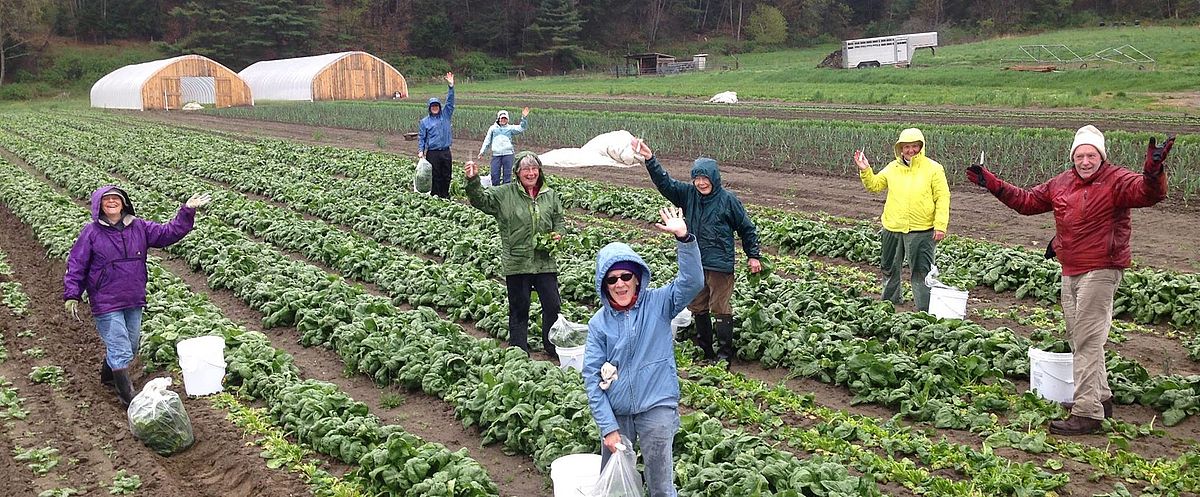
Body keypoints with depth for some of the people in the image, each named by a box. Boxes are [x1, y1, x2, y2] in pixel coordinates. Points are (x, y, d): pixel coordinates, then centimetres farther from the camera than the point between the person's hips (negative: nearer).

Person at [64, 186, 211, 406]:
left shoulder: (139, 227, 4)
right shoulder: (91, 232, -8)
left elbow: (168, 233, 7)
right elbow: (76, 265, -5)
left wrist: (187, 212, -3)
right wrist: (72, 295, -10)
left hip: (134, 301, 5)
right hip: (106, 304, -5)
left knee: (131, 346, 19)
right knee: (121, 350, -5)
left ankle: (108, 375, 44)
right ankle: (128, 397, 4)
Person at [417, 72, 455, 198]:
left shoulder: (445, 115, 8)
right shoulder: (425, 121, 3)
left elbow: (450, 103, -1)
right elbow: (421, 137, 4)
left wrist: (451, 87, -12)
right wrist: (420, 151, -7)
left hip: (446, 151, 2)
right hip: (432, 153, -2)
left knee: (446, 176, 6)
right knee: (435, 176, 0)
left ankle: (445, 196, 16)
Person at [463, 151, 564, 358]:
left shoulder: (551, 196, 8)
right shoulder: (504, 194, -2)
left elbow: (559, 220, 17)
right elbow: (480, 200, -10)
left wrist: (557, 234, -3)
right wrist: (473, 180, -27)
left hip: (545, 262, 3)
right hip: (516, 263, -2)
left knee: (552, 306, 7)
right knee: (519, 309, 7)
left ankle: (553, 347, 25)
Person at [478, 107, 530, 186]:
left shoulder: (510, 128, 11)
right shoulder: (493, 128, 15)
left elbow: (521, 128, -1)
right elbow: (487, 141, 18)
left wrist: (524, 118, -16)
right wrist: (482, 152, 13)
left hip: (508, 154, -1)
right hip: (496, 154, 1)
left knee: (507, 174, -1)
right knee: (495, 174, 0)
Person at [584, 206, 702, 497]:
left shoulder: (658, 304, -3)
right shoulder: (599, 323, 0)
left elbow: (693, 282, -19)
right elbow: (592, 376, -2)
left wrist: (684, 239, -33)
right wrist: (608, 427, -8)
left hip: (656, 408, -2)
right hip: (616, 413, 3)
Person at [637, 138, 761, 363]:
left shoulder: (728, 200, -8)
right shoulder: (689, 194, 2)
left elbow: (747, 228, 0)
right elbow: (665, 183, -4)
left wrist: (754, 256, 1)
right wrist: (649, 159, -18)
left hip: (720, 266, -5)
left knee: (720, 310, 0)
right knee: (697, 308, 13)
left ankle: (724, 354, 9)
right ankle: (705, 351, 26)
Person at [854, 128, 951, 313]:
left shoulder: (933, 168, -5)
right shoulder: (893, 168, 7)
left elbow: (942, 198, -7)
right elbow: (874, 185, 16)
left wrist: (940, 226, -13)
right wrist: (865, 170, -2)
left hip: (921, 230, -5)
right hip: (892, 228, 5)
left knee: (921, 271, -5)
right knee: (889, 267, 19)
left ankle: (926, 309, 2)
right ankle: (889, 300, 39)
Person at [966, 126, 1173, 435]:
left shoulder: (1116, 180, -10)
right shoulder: (1061, 183, 11)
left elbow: (1148, 192, -28)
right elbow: (1027, 201, 20)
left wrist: (1153, 171, -50)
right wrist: (991, 184, 13)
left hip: (1100, 272, -8)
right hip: (1070, 272, 8)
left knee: (1087, 341, -10)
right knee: (1077, 339, 16)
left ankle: (1087, 413, -7)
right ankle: (1101, 398, 30)